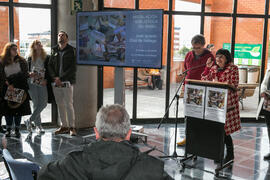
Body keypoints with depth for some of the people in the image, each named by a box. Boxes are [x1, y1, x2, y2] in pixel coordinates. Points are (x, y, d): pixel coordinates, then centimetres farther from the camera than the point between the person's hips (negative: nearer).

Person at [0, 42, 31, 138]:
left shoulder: (21, 61, 7)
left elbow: (25, 74, 2)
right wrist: (8, 84, -15)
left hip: (19, 88, 0)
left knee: (19, 108, -1)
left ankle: (17, 130, 7)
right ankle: (8, 129, 10)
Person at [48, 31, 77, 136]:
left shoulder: (71, 50, 0)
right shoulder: (54, 50, 14)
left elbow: (72, 68, -7)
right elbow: (50, 65, 11)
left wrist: (61, 78, -12)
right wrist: (55, 77, -5)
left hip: (67, 81, -5)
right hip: (56, 82, 5)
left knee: (69, 105, -6)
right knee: (60, 105, 7)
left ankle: (72, 127, 1)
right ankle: (64, 126, 16)